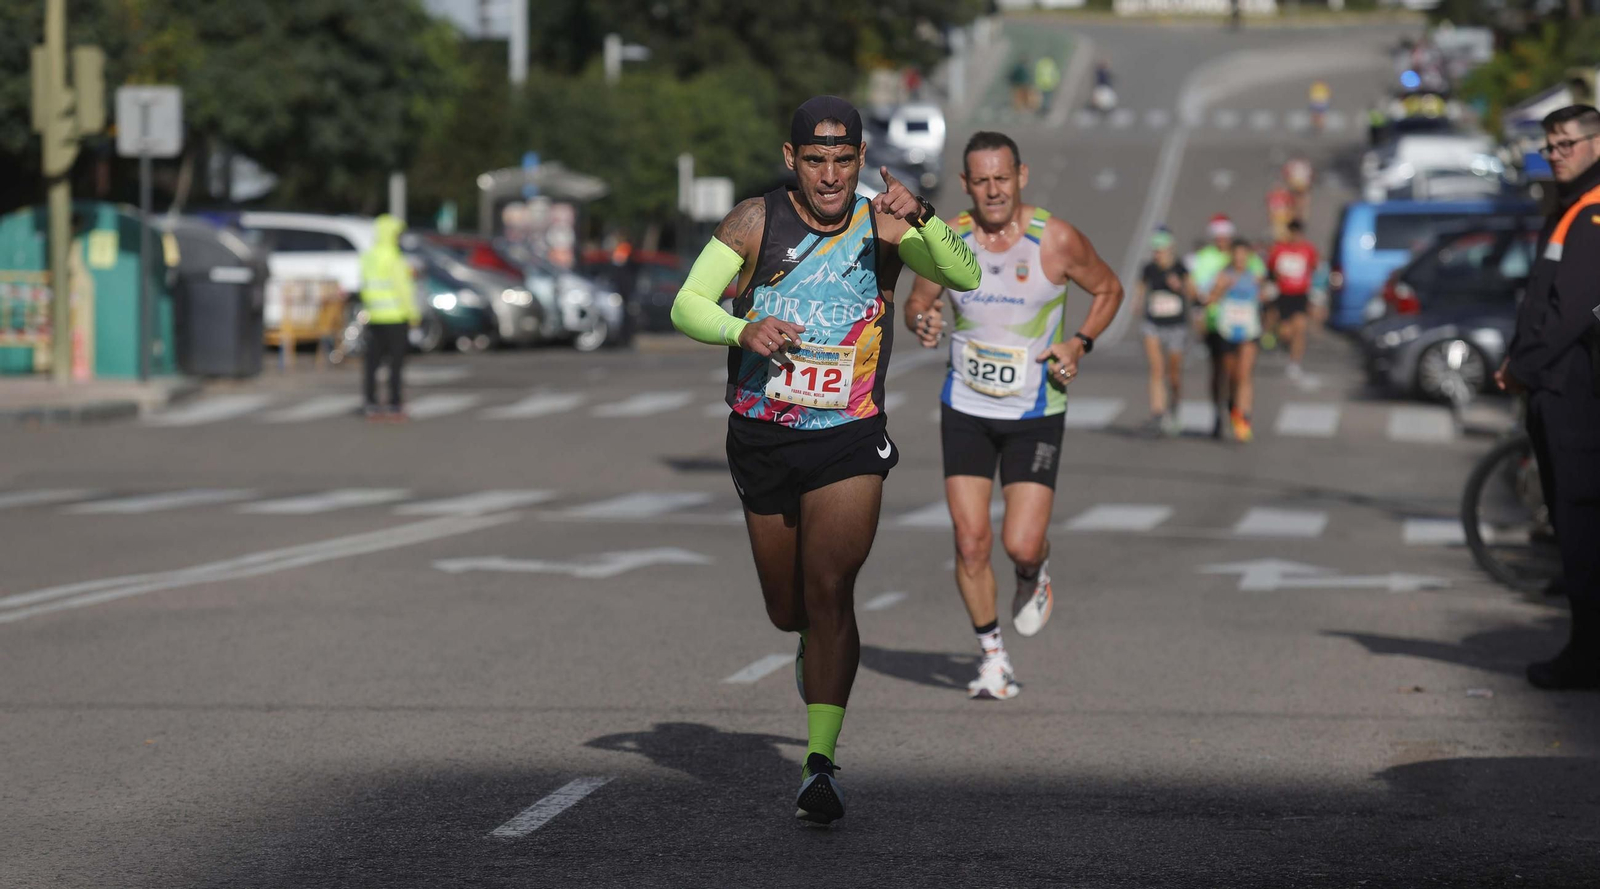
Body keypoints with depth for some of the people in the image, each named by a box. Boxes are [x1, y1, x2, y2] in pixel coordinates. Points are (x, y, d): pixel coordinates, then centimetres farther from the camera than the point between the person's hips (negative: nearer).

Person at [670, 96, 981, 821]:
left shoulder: (881, 225, -5)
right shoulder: (757, 221, -5)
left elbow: (964, 276, -16)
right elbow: (687, 305, -6)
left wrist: (921, 220, -35)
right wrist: (743, 331, -27)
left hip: (849, 441, -2)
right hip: (760, 439, 2)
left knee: (829, 594, -17)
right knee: (787, 610, 14)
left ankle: (821, 763, -17)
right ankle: (816, 649, 51)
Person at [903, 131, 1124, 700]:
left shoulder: (1057, 240, -12)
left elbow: (1108, 289, 5)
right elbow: (918, 300, 8)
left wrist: (1079, 344, -10)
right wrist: (921, 323, -16)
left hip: (1035, 413, -2)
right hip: (966, 410, 2)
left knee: (1021, 545, -10)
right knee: (971, 541, -3)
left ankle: (1035, 575, 28)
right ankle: (992, 655, 17)